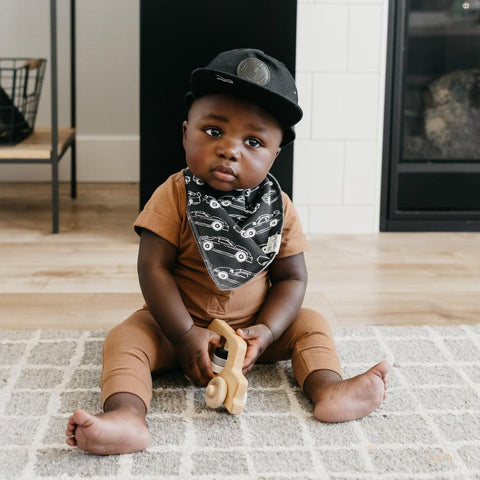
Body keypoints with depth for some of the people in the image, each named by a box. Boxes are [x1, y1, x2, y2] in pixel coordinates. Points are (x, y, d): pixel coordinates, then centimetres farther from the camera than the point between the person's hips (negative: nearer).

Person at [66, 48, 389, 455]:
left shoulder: (279, 208, -7)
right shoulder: (175, 197, -16)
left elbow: (291, 277, -3)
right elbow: (154, 269, -17)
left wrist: (266, 330, -20)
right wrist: (186, 336, -24)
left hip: (250, 326, 3)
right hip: (180, 322, -3)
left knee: (311, 325, -8)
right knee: (125, 340, -25)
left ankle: (328, 388, -24)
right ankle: (126, 414, -45)